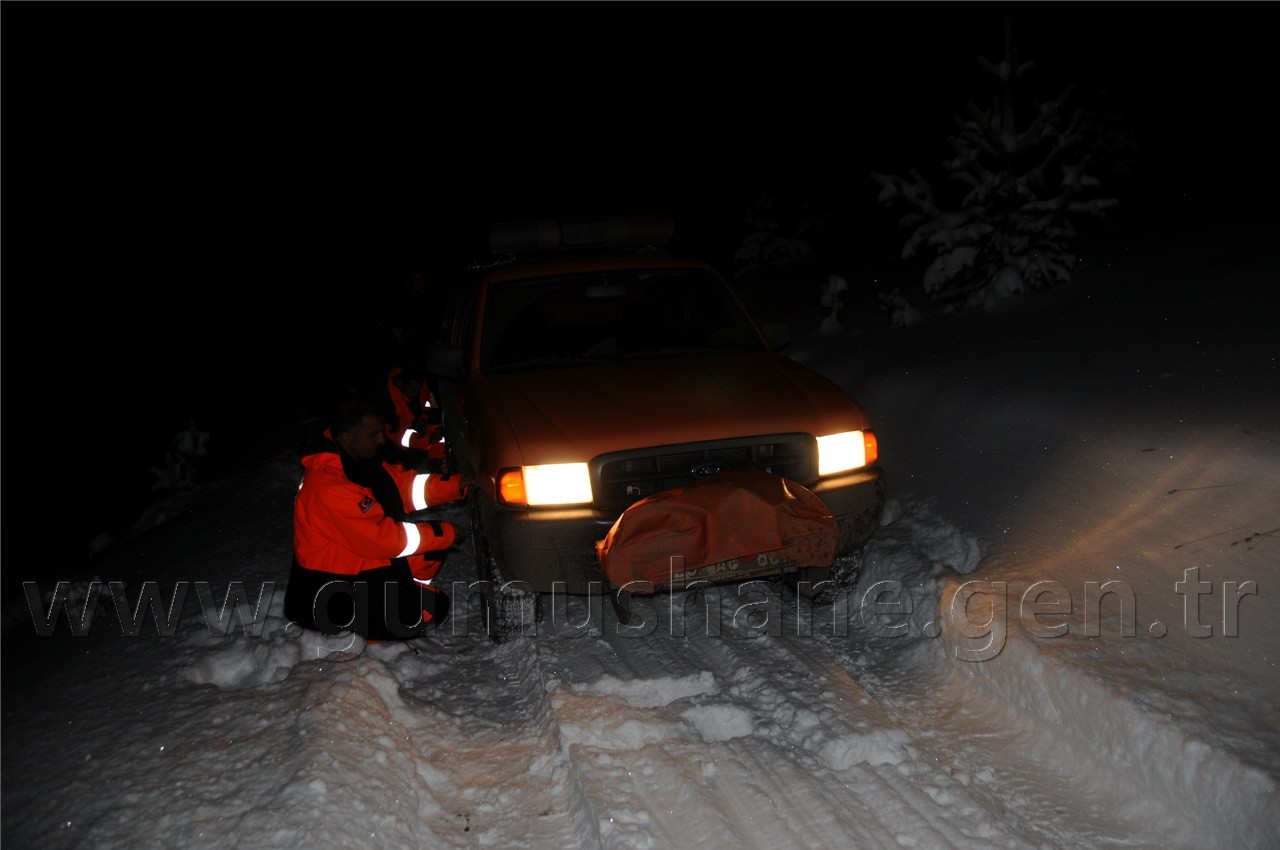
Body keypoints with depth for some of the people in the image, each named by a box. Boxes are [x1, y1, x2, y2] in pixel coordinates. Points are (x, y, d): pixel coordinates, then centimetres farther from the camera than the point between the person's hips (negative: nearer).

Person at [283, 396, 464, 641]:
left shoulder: (361, 461, 0)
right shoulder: (328, 486, -28)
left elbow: (407, 485, 4)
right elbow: (382, 538, -27)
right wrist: (446, 533, -18)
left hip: (366, 563, 9)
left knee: (433, 536, 2)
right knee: (432, 609, -18)